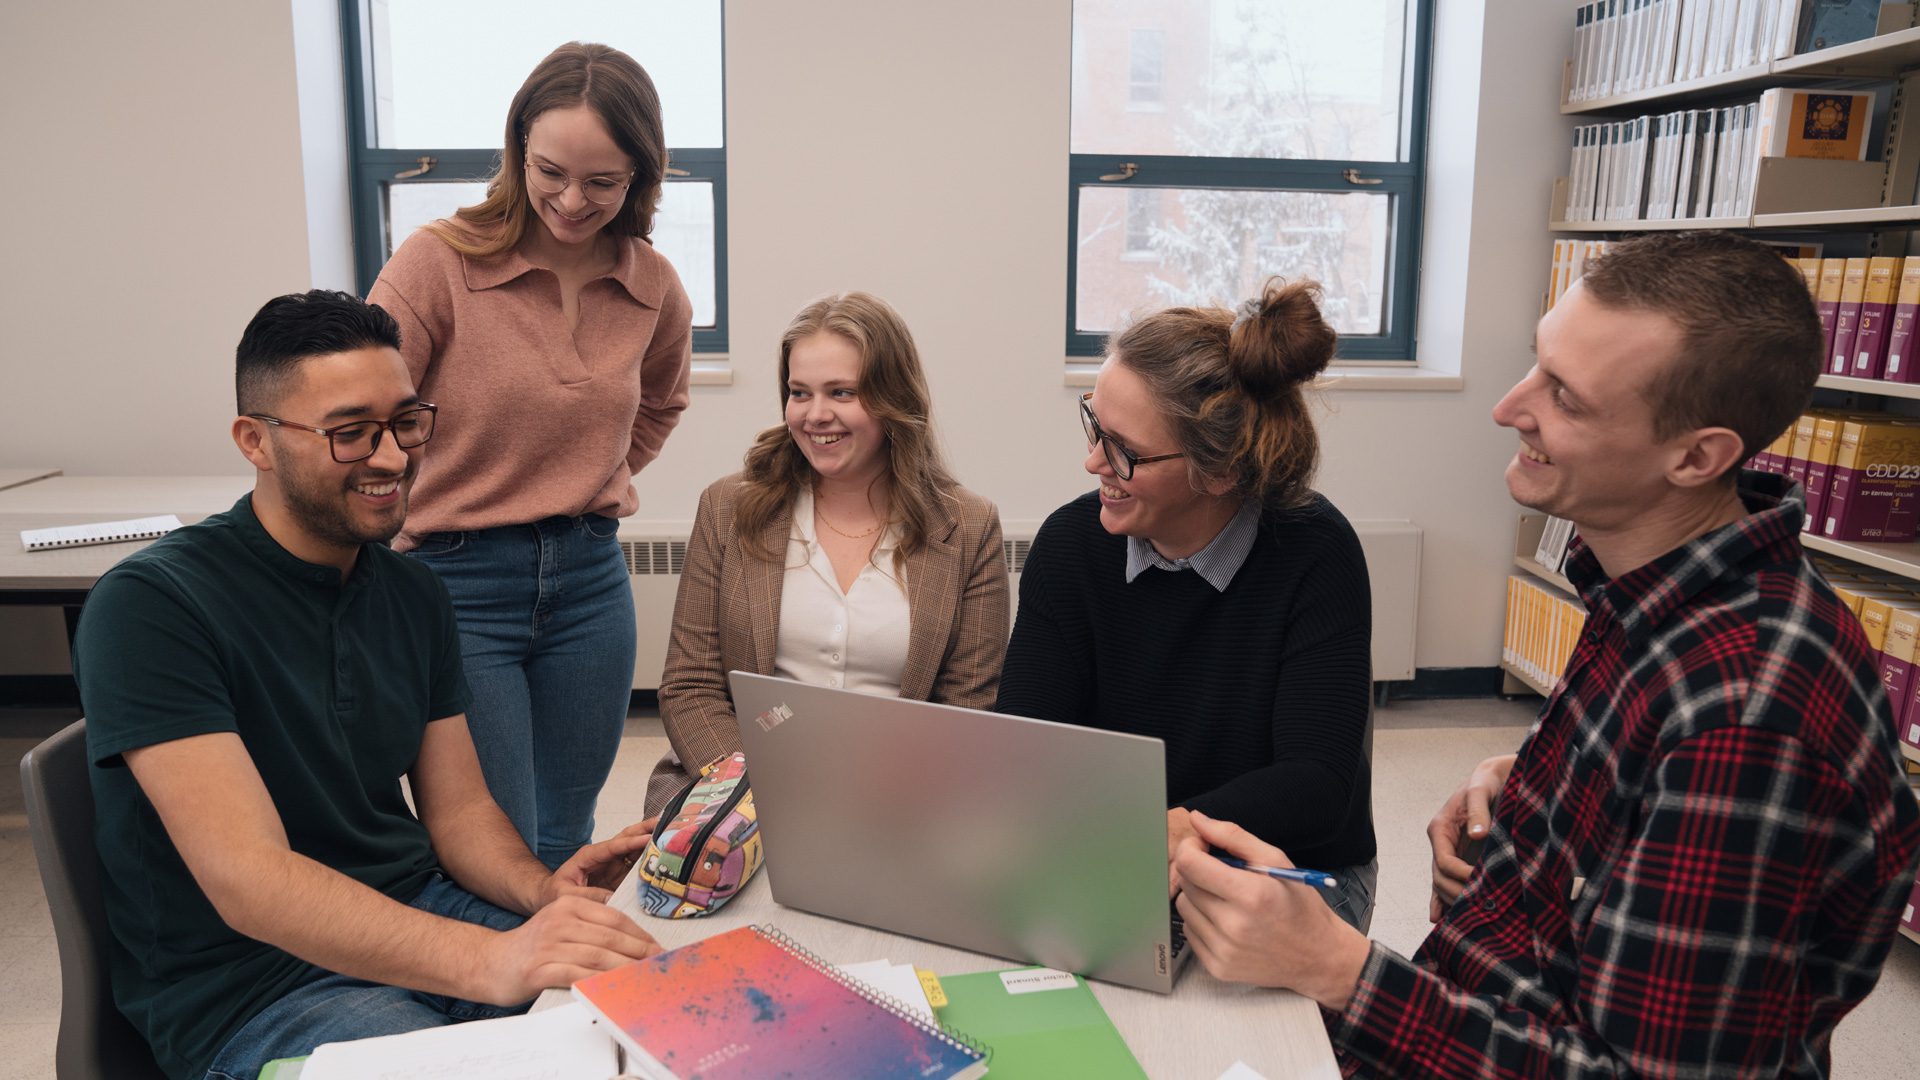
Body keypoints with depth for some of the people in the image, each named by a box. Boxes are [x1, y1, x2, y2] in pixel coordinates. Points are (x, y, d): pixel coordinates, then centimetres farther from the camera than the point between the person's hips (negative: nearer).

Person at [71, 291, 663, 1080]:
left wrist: (543, 891, -16)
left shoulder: (413, 593, 6)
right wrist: (490, 961, -39)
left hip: (419, 921, 6)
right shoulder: (150, 605, -16)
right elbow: (249, 882, -25)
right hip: (246, 987, -6)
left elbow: (456, 808, 8)